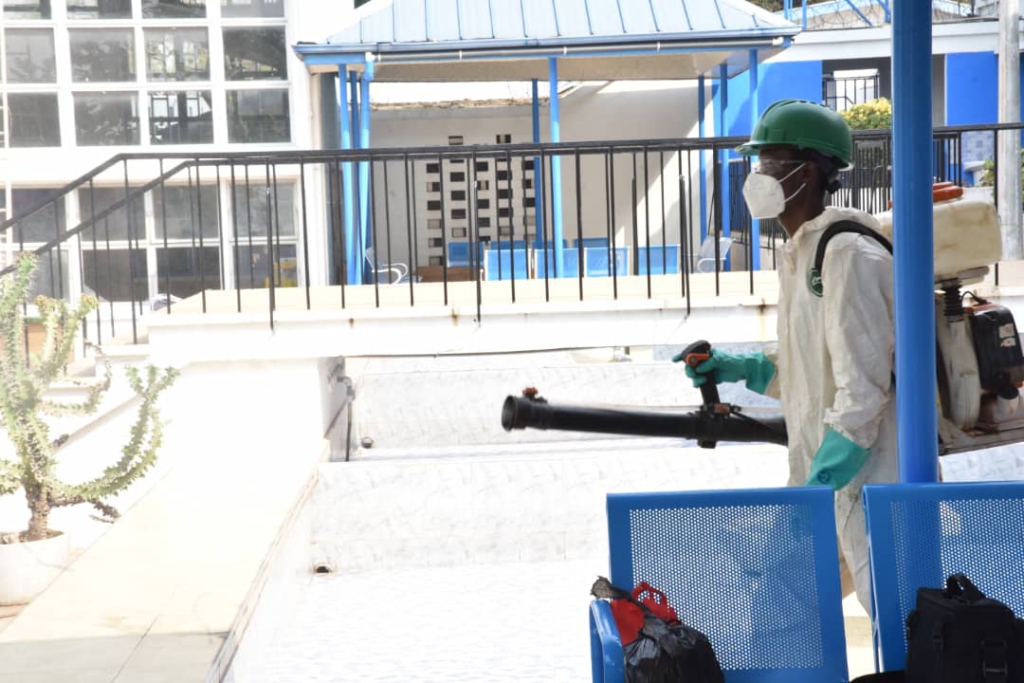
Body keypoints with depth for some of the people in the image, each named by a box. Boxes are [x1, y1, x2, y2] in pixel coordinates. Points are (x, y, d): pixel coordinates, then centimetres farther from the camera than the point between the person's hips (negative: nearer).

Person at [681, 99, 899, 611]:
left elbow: (864, 380, -21)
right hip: (817, 471, 10)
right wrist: (746, 370, 11)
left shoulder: (849, 253, -17)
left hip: (866, 473, -10)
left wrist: (830, 468, -23)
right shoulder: (798, 255, 14)